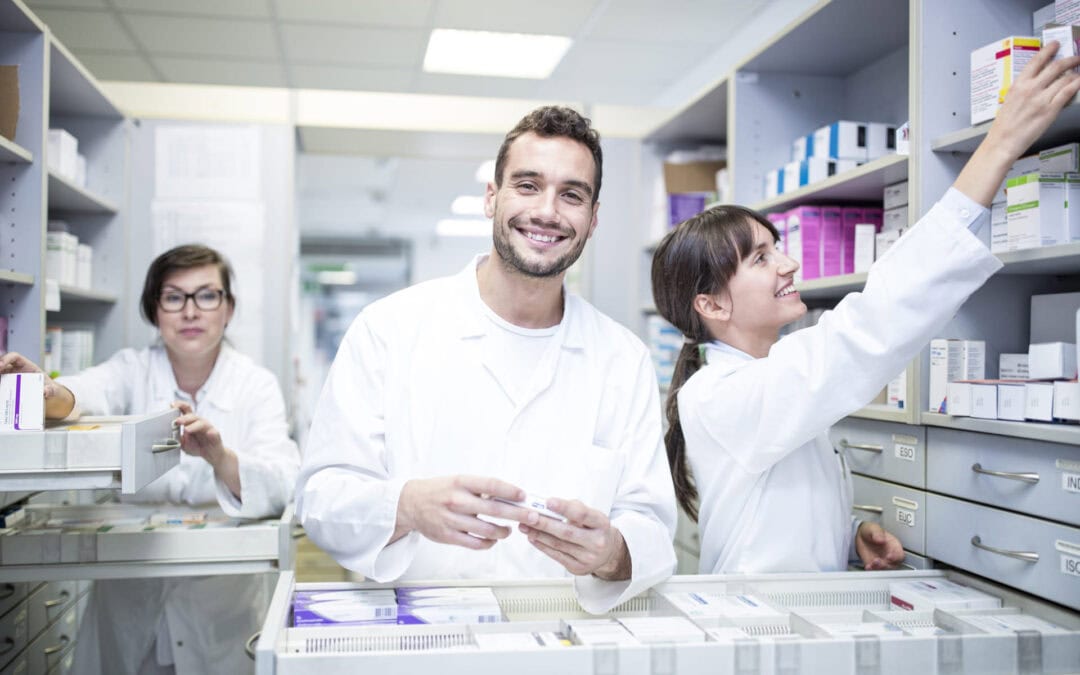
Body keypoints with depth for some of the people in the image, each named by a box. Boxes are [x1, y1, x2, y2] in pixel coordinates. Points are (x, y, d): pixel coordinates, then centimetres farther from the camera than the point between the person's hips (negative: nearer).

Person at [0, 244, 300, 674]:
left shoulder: (257, 385, -6)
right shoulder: (132, 370, 0)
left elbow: (283, 487, -20)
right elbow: (89, 392, -24)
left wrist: (219, 456, -39)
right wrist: (50, 395, -47)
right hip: (131, 596, 2)